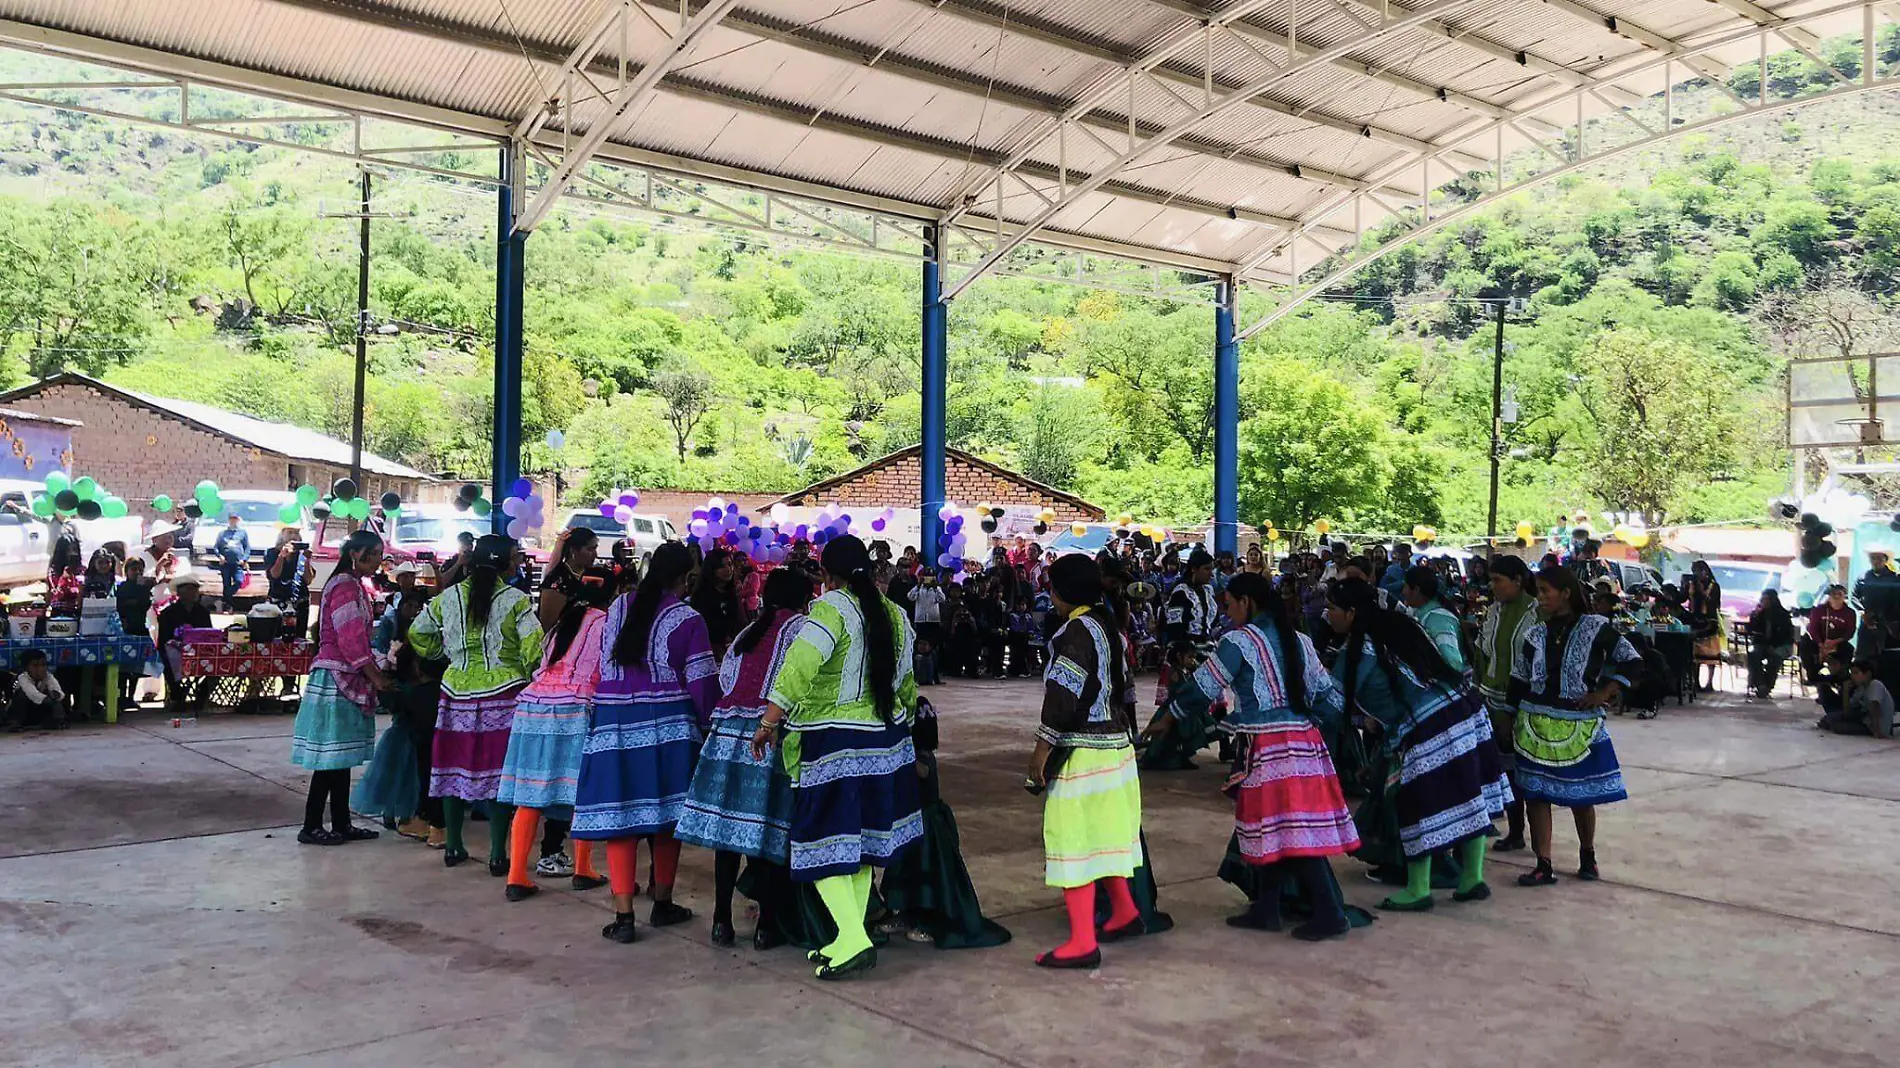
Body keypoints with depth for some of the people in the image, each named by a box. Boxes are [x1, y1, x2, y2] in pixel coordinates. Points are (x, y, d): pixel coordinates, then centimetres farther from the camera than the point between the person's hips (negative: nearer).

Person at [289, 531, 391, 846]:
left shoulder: (352, 585, 17)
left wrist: (376, 673, 13)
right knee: (331, 758, -5)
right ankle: (311, 827, 2)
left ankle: (341, 824, 16)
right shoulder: (345, 586, -14)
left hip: (345, 681, 10)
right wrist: (376, 677, -14)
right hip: (337, 679, -10)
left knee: (341, 757, 11)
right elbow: (352, 641, -19)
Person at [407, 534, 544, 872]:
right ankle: (497, 855, 3)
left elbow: (417, 633, 16)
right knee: (498, 771, 0)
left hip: (457, 691, 4)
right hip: (503, 694, -4)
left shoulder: (448, 597, 5)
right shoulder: (515, 600, -7)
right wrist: (529, 675, 3)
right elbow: (534, 646, -13)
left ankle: (453, 846, 23)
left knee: (455, 765, 13)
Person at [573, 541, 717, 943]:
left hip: (614, 721, 3)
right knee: (666, 815, 11)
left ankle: (623, 916, 0)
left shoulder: (618, 607, 6)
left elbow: (604, 665, 15)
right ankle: (662, 904, 24)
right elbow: (702, 682, -6)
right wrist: (707, 722, 8)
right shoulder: (687, 619, -6)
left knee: (619, 816, 2)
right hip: (668, 724, -2)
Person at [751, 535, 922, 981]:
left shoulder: (831, 610, -14)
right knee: (863, 842, 15)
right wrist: (902, 720, 28)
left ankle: (854, 940, -12)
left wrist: (768, 722, -21)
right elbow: (905, 682, 15)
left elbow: (797, 668, -27)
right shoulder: (894, 614, 8)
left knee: (824, 846, -2)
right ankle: (849, 939, 21)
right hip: (886, 741, 7)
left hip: (834, 745, -7)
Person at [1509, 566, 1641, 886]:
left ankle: (1588, 856, 33)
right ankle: (1543, 866, 4)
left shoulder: (1595, 628, -6)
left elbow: (1631, 661, -1)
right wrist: (1518, 721, 4)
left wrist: (1604, 694, -9)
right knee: (1536, 793, -1)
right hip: (1537, 725, 2)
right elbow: (1519, 684, 7)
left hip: (1579, 725, -2)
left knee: (1581, 794, 11)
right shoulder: (1535, 635, 3)